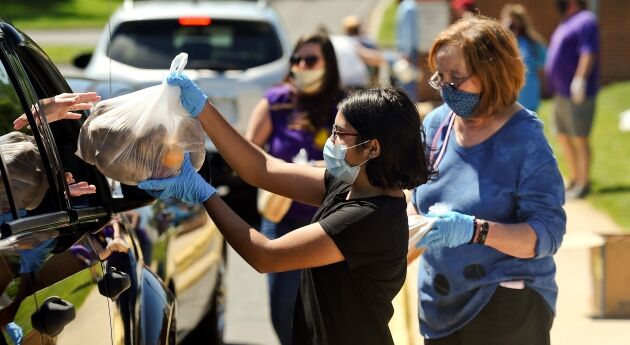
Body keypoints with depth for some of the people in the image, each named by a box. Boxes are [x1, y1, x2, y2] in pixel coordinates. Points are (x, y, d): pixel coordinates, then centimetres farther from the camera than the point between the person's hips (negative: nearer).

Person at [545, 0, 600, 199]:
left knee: (579, 138, -6)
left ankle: (583, 184, -1)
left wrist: (580, 79, -33)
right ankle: (574, 179, 26)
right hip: (561, 93, 10)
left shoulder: (585, 20, -11)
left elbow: (589, 52, -23)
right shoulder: (567, 23, 19)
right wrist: (555, 87, 23)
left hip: (576, 94, -10)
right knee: (563, 137, 15)